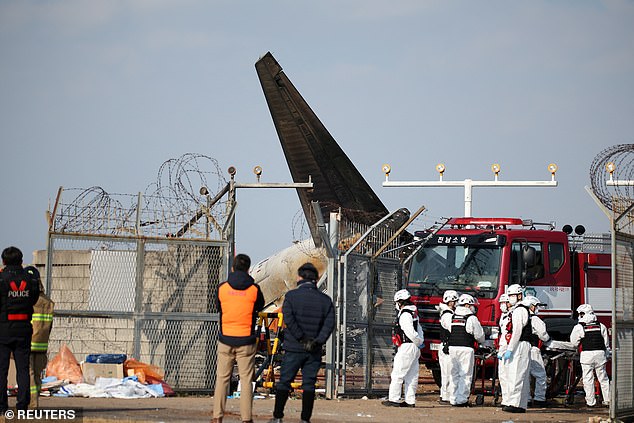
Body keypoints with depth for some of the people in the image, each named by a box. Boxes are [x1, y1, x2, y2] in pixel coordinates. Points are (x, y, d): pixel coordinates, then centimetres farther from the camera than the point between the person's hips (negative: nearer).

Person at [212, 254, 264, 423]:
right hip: (246, 341, -1)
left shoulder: (222, 288, -2)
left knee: (222, 378, 8)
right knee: (246, 380, 3)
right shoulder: (254, 289, -6)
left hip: (225, 339, 1)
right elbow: (260, 306, 10)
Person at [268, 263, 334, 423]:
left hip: (293, 348, -2)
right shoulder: (325, 300, 5)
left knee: (284, 383, 6)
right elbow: (329, 324, -6)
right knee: (309, 384, 5)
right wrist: (318, 341, -11)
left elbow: (289, 319, -15)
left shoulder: (291, 296, -3)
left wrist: (301, 338, -13)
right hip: (314, 351, 2)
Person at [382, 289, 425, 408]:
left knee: (397, 374, -5)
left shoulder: (404, 315, -16)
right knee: (411, 376, 10)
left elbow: (411, 333, -21)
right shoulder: (413, 313, 15)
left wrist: (419, 342, -7)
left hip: (406, 347, -10)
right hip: (414, 349, 10)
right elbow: (419, 329, 21)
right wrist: (421, 341, 11)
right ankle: (410, 400, 13)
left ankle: (394, 399, -4)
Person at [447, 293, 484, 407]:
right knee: (465, 375, 0)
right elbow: (479, 335, 0)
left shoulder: (452, 317, 11)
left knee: (454, 374, 12)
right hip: (466, 348, -6)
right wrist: (480, 342, 20)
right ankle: (461, 399, -4)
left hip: (452, 347, 6)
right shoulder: (471, 318, -5)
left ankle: (453, 399, 12)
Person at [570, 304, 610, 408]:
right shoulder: (601, 326, 6)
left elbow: (574, 342, 6)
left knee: (588, 379, 3)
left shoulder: (579, 328, -4)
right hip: (600, 353, 3)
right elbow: (606, 343, 11)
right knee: (603, 378, 11)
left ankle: (591, 401, 3)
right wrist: (606, 355, 22)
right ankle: (607, 400, 13)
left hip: (586, 355, -3)